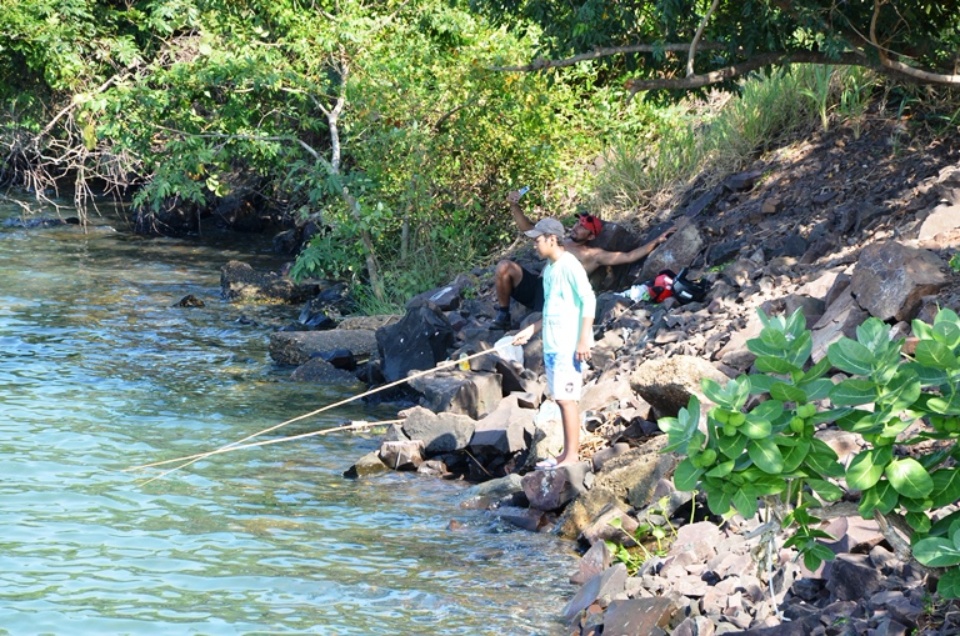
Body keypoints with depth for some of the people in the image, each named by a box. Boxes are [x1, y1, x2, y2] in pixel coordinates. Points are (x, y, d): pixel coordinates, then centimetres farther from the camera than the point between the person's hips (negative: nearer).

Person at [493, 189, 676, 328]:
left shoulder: (594, 255, 11)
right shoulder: (559, 239, 26)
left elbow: (629, 256, 6)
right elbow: (527, 228, 25)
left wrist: (657, 241, 0)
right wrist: (514, 206, 9)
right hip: (535, 285, 5)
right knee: (504, 267, -23)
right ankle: (503, 314, -9)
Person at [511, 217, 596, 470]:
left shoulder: (569, 266, -12)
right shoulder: (549, 269, 15)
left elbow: (589, 300, -16)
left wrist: (584, 339, -20)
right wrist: (530, 330, 21)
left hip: (569, 346, -9)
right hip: (552, 344, 9)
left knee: (567, 398, -9)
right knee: (561, 398, 10)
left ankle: (573, 455, -7)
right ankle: (567, 453, 14)